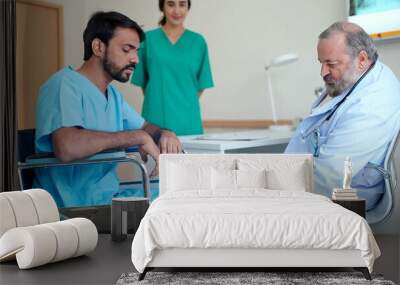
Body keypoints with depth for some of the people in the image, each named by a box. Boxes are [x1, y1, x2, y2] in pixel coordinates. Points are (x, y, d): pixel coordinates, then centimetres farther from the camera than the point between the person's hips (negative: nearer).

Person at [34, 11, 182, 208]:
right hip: (75, 206, -9)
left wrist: (164, 134, 2)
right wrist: (137, 137, -22)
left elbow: (146, 128, 27)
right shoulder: (64, 85, -14)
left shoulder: (113, 94, 15)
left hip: (110, 197, 9)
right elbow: (66, 147, -31)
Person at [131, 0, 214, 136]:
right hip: (156, 118, -1)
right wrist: (157, 100, 5)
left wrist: (184, 103, 4)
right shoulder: (148, 38, 3)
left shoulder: (198, 41, 6)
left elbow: (201, 83, 10)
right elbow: (143, 81, 8)